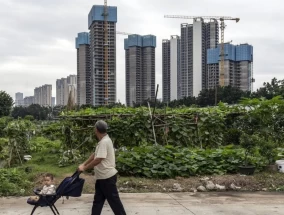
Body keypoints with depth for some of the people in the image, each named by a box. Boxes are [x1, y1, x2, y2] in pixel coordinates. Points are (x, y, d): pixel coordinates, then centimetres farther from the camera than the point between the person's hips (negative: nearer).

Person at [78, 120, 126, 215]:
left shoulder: (104, 142, -22)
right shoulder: (103, 141, 11)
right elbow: (95, 154, 18)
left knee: (113, 199, 0)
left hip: (107, 177, -10)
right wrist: (83, 164, 13)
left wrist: (84, 168, -17)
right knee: (98, 199, 14)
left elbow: (98, 160, -27)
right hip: (102, 177, 10)